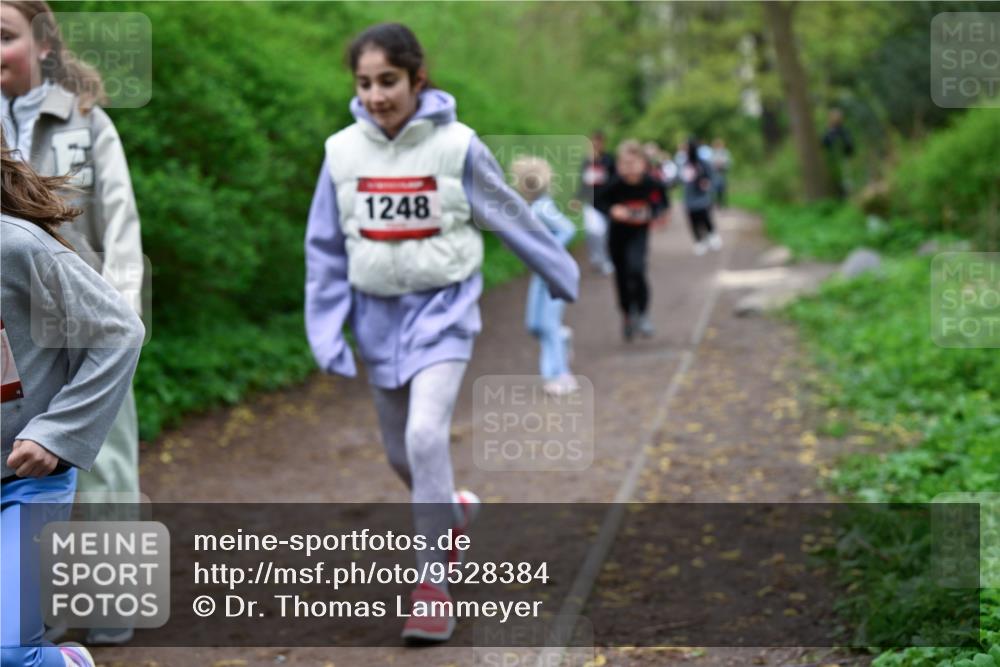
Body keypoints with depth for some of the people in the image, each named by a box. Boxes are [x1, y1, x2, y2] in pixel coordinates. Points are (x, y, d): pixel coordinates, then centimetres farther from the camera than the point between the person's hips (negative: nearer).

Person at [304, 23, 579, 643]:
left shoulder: (456, 145, -11)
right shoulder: (344, 151, -3)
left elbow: (510, 215, 2)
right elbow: (326, 248, 4)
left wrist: (563, 275, 13)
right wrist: (326, 331, 0)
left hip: (443, 306, -4)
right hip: (378, 312, 4)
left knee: (427, 435, -21)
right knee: (401, 450, 14)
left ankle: (434, 584, -9)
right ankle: (450, 512, 47)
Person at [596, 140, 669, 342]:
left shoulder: (652, 184, -18)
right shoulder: (614, 185, -19)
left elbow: (663, 203, -1)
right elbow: (600, 202, -5)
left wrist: (650, 213, -18)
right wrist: (612, 210, -23)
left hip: (639, 232, -1)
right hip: (617, 232, 1)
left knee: (636, 269, -22)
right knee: (621, 276, 9)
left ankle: (642, 314, -2)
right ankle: (627, 316, 35)